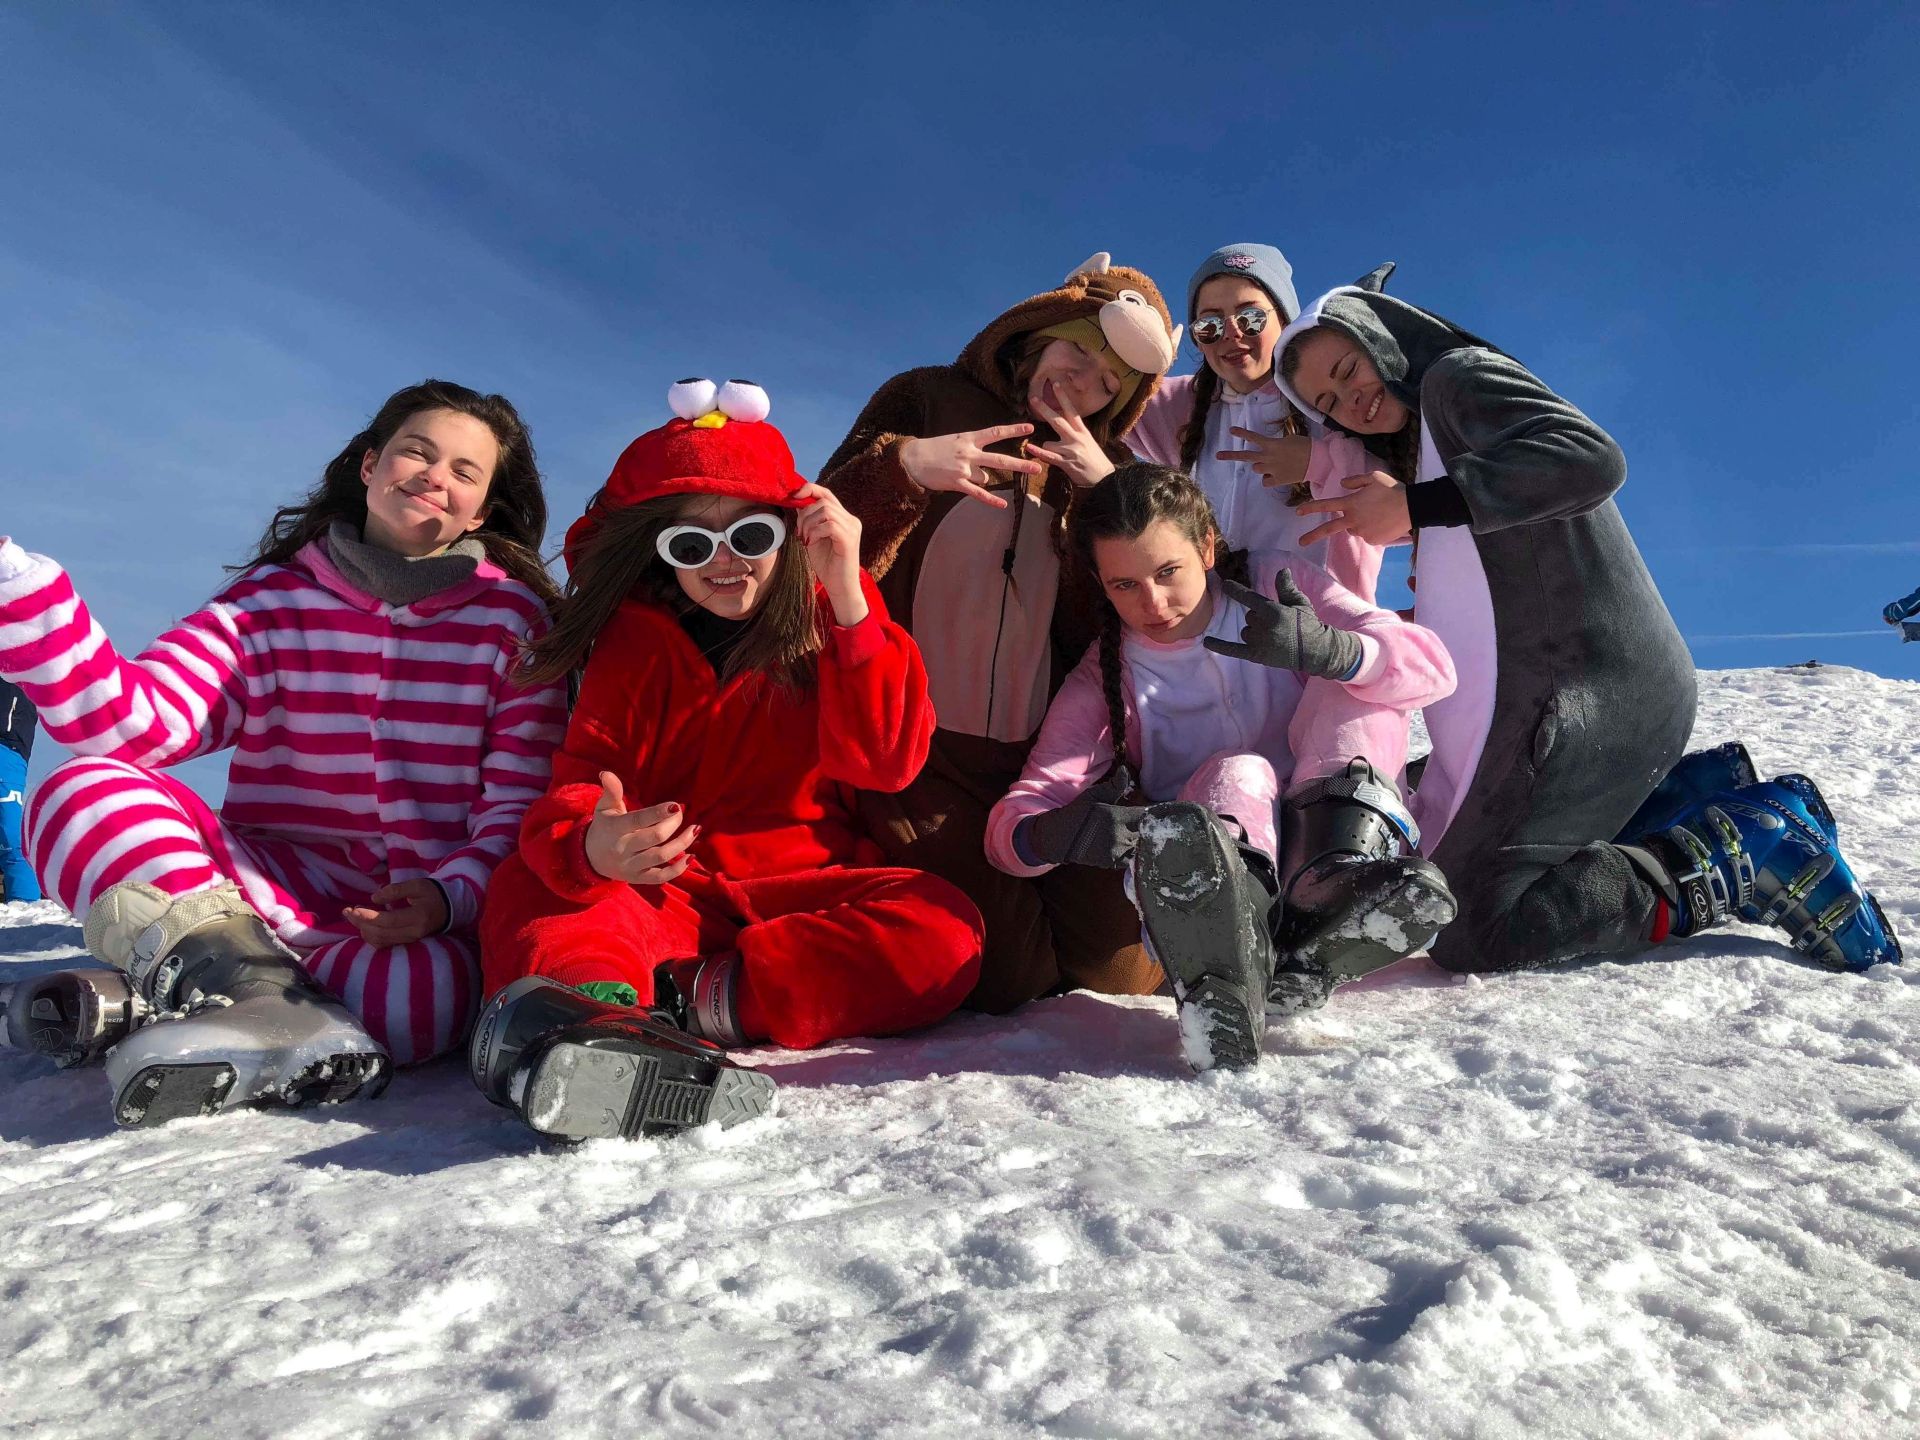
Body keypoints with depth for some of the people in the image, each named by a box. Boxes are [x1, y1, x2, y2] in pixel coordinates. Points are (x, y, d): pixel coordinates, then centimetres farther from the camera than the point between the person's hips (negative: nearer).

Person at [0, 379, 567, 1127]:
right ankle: (250, 981, -33)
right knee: (83, 790, -20)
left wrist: (452, 895, -22)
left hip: (423, 917, -2)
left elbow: (523, 799, -4)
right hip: (279, 888, 3)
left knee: (426, 993, -37)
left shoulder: (513, 615, 2)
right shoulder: (275, 595, 7)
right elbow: (129, 722, -8)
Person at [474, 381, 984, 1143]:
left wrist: (848, 599, -23)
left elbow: (886, 760, -14)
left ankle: (688, 1001, -34)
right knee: (526, 885, -26)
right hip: (661, 895, 1)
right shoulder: (633, 639, 4)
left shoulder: (826, 623, 2)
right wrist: (589, 847, -36)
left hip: (800, 890, 0)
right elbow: (580, 782, -10)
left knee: (944, 932, -28)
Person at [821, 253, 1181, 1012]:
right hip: (925, 746, -3)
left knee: (1122, 972, 1)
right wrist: (900, 465, -22)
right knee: (1006, 978, -9)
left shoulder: (1108, 467, 13)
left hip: (1054, 752, 3)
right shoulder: (925, 402, 5)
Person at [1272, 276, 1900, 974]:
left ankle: (1751, 855, -10)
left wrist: (1416, 507, -24)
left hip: (1589, 696, -10)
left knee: (1468, 931, -17)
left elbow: (1592, 458, -24)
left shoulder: (1459, 373, -2)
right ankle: (1704, 797, 14)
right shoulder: (1426, 441, 24)